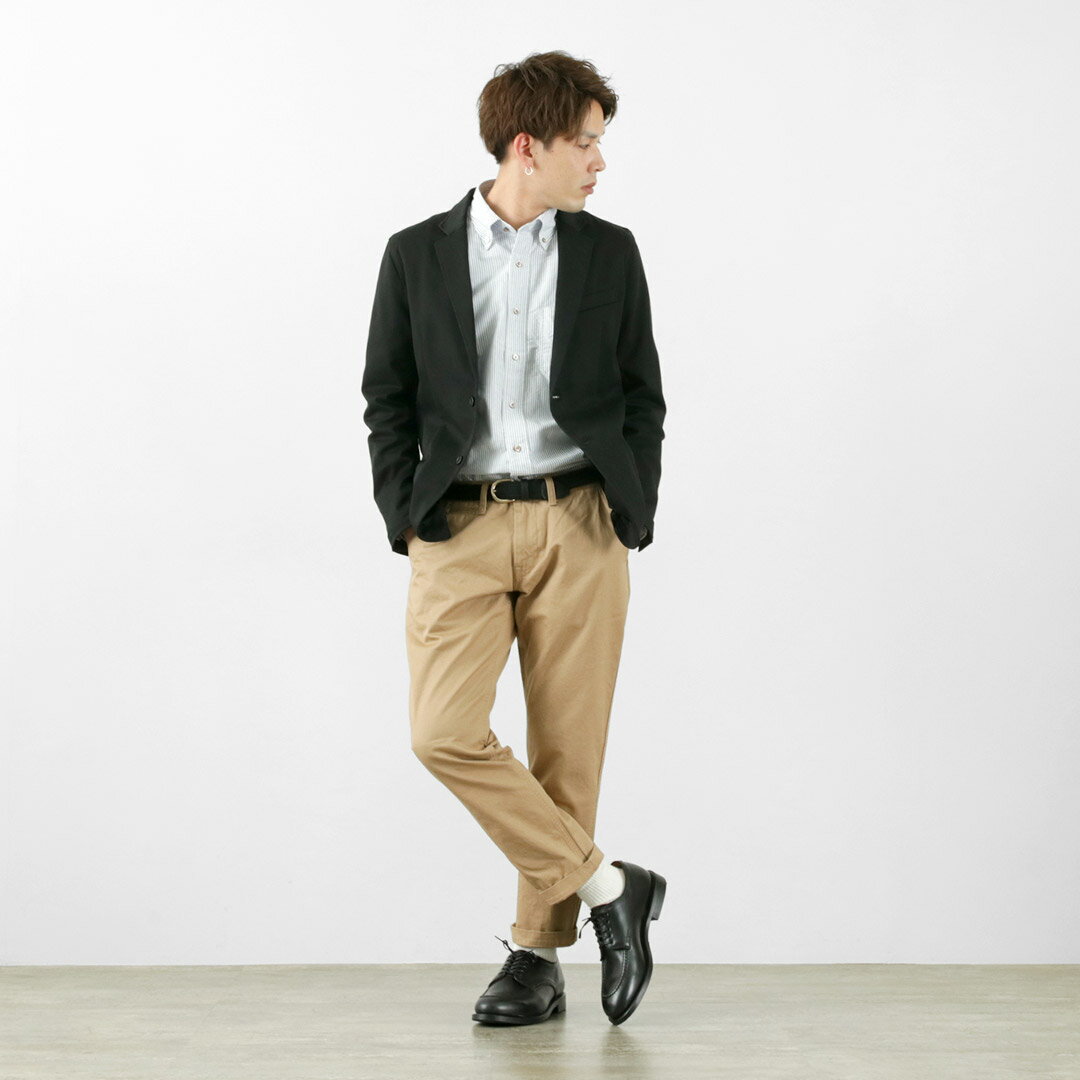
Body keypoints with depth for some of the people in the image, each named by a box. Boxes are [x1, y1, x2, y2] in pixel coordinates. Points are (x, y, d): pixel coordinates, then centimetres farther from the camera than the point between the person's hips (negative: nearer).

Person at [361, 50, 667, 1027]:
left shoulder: (609, 253, 8)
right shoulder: (418, 254, 5)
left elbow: (643, 396, 11)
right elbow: (388, 398, 8)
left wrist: (633, 517, 1)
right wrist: (405, 517, -2)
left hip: (578, 525, 1)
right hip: (461, 527, 0)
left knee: (568, 746, 2)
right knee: (445, 733, -12)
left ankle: (539, 953, 16)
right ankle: (606, 886, 3)